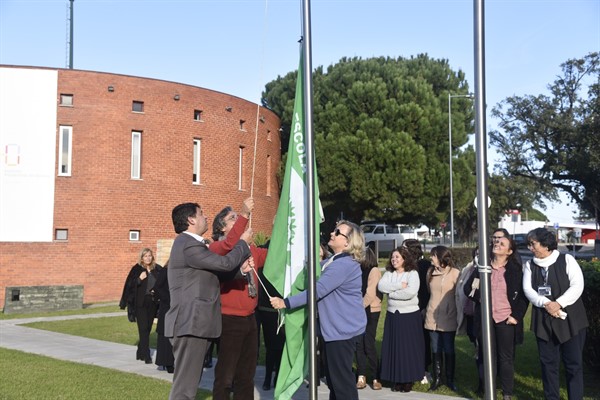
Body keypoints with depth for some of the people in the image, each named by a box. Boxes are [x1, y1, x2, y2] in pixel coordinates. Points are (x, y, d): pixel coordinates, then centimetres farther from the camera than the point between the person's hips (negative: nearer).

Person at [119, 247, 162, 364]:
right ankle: (146, 355, -5)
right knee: (143, 329, -6)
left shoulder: (157, 269, 6)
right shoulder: (136, 269, -4)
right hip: (140, 303, -4)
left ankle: (140, 353, 24)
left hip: (152, 303, 4)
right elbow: (130, 285, -10)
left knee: (147, 328, 11)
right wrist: (139, 279, -24)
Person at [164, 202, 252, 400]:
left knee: (189, 383, 16)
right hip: (192, 323, -11)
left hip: (195, 322, 11)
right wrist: (244, 244, 0)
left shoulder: (190, 243, 19)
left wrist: (240, 267, 4)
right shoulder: (189, 245, -16)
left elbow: (216, 270, 20)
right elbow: (224, 263, -16)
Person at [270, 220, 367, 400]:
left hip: (343, 329, -11)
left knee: (342, 378, -2)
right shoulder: (334, 260, 14)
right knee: (334, 378, 17)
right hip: (335, 327, 11)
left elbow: (318, 290, -26)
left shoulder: (345, 264, -21)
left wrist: (286, 302, -25)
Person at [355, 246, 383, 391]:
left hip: (370, 312, -6)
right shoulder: (361, 270, 13)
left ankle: (376, 378, 6)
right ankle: (361, 377, 10)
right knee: (359, 344, 4)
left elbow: (371, 294, -13)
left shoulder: (374, 270, -7)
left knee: (369, 344, -5)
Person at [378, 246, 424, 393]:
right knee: (393, 347, 6)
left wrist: (391, 292, -12)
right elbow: (381, 286, -11)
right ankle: (396, 379, 16)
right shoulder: (388, 273, 7)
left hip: (410, 315, -4)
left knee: (409, 347, 1)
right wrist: (399, 285, -18)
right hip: (392, 315, 4)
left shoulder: (413, 273, -7)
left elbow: (411, 292, -23)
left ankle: (408, 380, 12)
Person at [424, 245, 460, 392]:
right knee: (436, 350, 9)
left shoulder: (454, 273, -7)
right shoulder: (430, 272, 9)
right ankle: (437, 378, 18)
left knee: (449, 350, 5)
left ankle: (450, 380, 17)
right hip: (432, 317, 4)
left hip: (448, 318, -4)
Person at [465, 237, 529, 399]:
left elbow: (523, 295, -3)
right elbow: (467, 288, 11)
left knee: (506, 357, 7)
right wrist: (479, 297, -2)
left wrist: (516, 316, -9)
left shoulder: (515, 270, -3)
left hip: (506, 319, -2)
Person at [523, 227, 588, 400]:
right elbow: (528, 289, -3)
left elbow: (577, 285, -10)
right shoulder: (530, 265, 8)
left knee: (573, 363, 2)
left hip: (570, 319, -3)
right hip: (543, 320, 3)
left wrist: (558, 303, -20)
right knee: (548, 362, 9)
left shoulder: (567, 260, -1)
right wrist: (546, 304, -19)